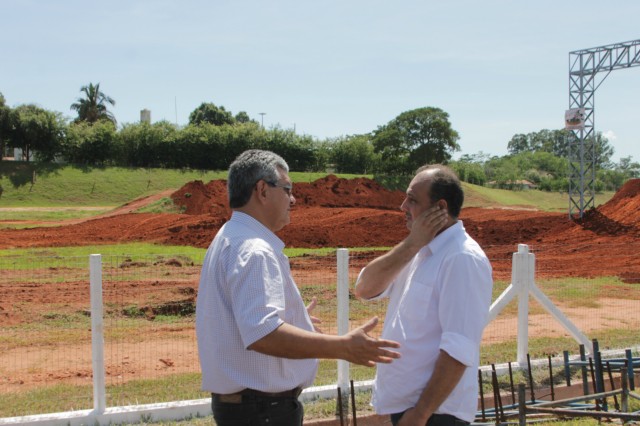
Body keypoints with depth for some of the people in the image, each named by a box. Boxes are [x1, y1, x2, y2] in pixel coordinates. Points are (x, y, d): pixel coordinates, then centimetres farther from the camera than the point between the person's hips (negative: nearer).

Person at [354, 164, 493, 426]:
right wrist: (411, 243, -11)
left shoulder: (463, 259, -19)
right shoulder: (419, 251, 8)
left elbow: (458, 351, -23)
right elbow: (364, 289, -1)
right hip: (402, 403, 8)